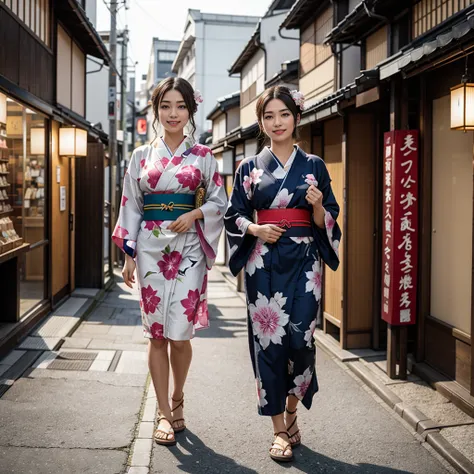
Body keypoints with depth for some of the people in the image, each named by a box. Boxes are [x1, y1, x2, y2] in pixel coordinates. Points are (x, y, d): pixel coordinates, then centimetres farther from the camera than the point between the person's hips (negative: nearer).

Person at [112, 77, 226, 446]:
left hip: (188, 248, -1)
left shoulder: (203, 155, 6)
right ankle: (165, 413, 14)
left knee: (180, 333, -3)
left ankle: (177, 398, 24)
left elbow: (219, 202, 7)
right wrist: (129, 254, 2)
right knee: (157, 333, 3)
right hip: (151, 247, 1)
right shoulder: (142, 156, 9)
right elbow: (131, 207, 8)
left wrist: (195, 214, -13)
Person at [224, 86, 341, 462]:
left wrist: (318, 206, -13)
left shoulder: (314, 165, 7)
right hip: (264, 264, 0)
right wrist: (256, 229, -10)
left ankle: (292, 412, 23)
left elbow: (327, 221, 7)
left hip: (303, 262, 0)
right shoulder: (250, 168, 8)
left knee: (300, 337, -5)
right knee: (268, 339, -1)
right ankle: (280, 430, 11)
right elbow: (234, 215, 9)